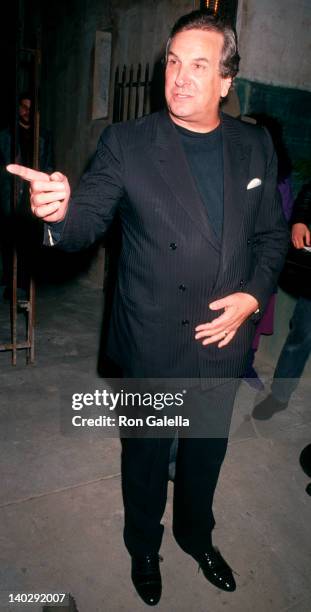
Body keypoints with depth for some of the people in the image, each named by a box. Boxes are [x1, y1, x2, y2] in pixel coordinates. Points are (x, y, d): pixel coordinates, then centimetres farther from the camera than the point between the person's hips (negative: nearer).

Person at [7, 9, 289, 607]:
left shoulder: (255, 145, 0)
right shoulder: (126, 142, -11)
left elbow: (271, 233, 6)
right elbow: (86, 223, -13)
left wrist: (253, 296, -10)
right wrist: (59, 211, -37)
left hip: (224, 340, 4)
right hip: (153, 345, -3)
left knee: (206, 450, 24)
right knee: (146, 453, 19)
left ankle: (195, 534, 56)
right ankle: (144, 546, 51)